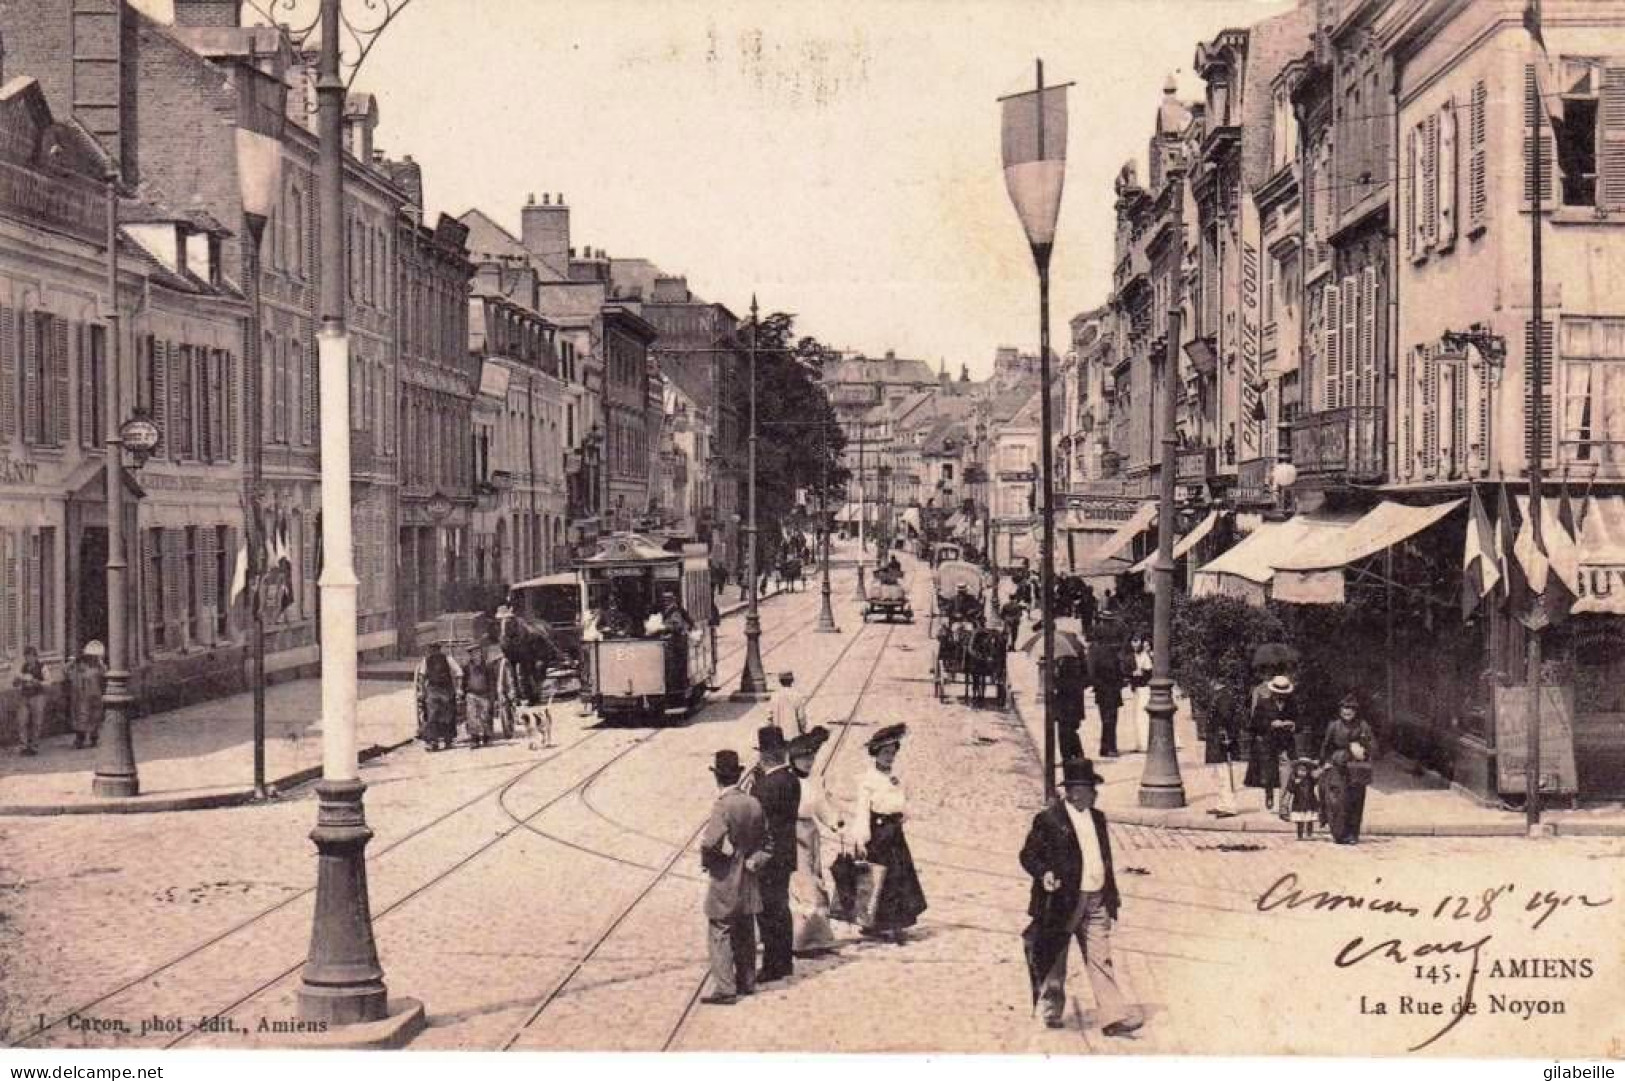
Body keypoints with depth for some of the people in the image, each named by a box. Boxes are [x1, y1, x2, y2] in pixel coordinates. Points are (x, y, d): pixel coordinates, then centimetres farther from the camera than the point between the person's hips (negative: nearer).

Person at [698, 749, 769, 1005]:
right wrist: (753, 861, 5)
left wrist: (706, 859, -9)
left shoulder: (723, 806, -19)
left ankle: (725, 990, -4)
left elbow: (711, 842, -28)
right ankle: (747, 981, 27)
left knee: (720, 936, -2)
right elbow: (764, 841, 10)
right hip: (747, 883, 7)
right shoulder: (754, 804, 3)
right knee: (745, 934, 17)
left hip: (724, 883, -7)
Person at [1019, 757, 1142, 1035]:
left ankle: (1114, 1017, -6)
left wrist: (1112, 896, 18)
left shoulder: (1097, 818, 14)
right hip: (1062, 902, -5)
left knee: (1101, 960, -2)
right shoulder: (1048, 820, -7)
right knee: (1055, 961, 9)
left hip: (1096, 903, 5)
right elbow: (1028, 855, -5)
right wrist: (1044, 874, -23)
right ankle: (1052, 1012, 25)